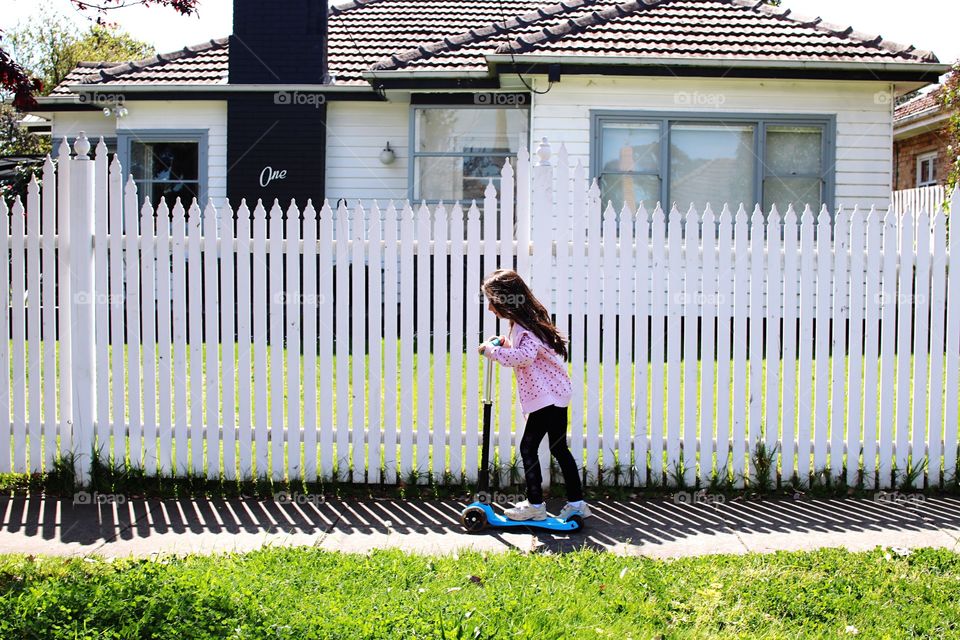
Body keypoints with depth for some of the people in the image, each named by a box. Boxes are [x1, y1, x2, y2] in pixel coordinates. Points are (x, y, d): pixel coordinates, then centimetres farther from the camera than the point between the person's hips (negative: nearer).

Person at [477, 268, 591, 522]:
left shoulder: (525, 327, -17)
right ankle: (576, 502, 20)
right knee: (559, 448, 15)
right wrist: (506, 345, 12)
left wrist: (493, 350, -25)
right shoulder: (524, 323, 16)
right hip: (555, 394, 11)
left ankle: (535, 505, 2)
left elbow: (525, 356, -33)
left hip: (546, 396, -11)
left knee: (528, 447, -4)